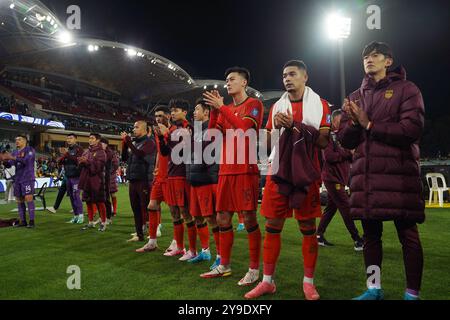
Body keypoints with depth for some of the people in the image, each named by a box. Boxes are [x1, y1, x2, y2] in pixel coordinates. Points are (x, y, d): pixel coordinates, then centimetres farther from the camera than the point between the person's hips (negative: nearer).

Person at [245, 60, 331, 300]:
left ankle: (309, 282, 16)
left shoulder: (319, 104, 3)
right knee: (272, 226, 4)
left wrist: (294, 125, -13)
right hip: (278, 171, 3)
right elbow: (267, 143, 13)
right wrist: (277, 127, -7)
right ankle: (267, 281, 14)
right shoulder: (277, 106, 14)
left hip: (306, 172, -3)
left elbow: (323, 141, -6)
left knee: (307, 227, 4)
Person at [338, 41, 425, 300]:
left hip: (399, 174, -5)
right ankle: (374, 288, 22)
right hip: (365, 175, 5)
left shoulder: (406, 89, 3)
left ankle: (412, 294, 11)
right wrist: (353, 123, -8)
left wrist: (370, 125, -9)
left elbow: (413, 129, -12)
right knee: (371, 233, 10)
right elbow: (346, 141, 13)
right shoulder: (356, 97, 17)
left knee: (408, 234, 0)